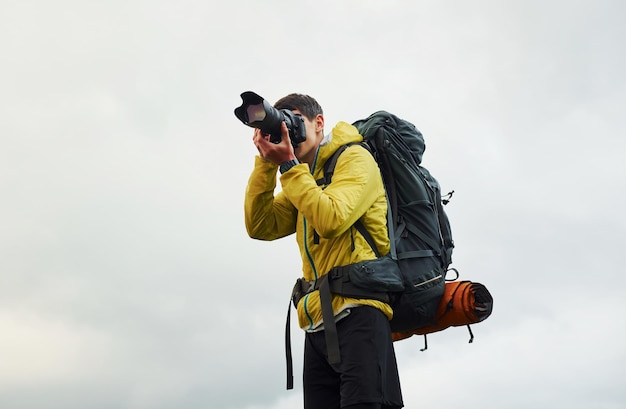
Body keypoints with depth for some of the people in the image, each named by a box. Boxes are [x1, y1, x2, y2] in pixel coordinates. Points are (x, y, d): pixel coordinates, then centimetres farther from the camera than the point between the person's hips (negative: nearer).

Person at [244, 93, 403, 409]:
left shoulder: (354, 158, 2)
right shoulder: (303, 177, 23)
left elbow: (330, 220, -15)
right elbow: (260, 227, 11)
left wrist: (289, 165, -9)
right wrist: (266, 162, 3)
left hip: (358, 311, -7)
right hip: (319, 323, 7)